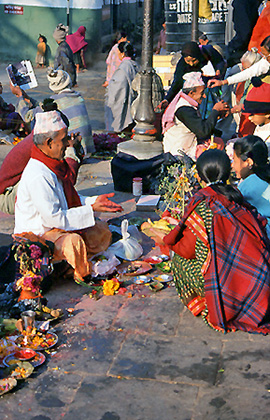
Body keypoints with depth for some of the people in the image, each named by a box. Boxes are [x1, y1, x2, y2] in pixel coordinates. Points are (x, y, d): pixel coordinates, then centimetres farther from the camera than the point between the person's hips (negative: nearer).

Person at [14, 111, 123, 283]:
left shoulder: (55, 165, 6)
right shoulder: (38, 176, -27)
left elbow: (71, 198, 17)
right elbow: (53, 217, -28)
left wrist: (94, 200, 0)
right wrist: (91, 209, -23)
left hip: (57, 226, 10)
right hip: (35, 235, -10)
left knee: (101, 229, 6)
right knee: (73, 241, -35)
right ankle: (84, 277, -8)